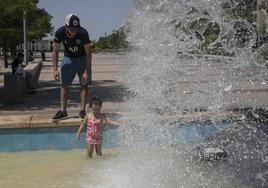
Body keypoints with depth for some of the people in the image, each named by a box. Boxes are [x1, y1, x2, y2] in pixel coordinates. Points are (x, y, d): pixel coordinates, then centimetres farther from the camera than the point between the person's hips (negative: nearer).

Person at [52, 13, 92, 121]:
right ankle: (63, 111, 1)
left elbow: (88, 54, -21)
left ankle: (82, 110, -4)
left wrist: (87, 72, -25)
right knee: (64, 84, -2)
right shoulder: (60, 33, -22)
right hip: (68, 58, 2)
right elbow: (55, 51, -9)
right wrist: (55, 69, -15)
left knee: (84, 84, -8)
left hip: (82, 58, -2)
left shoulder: (83, 33, -28)